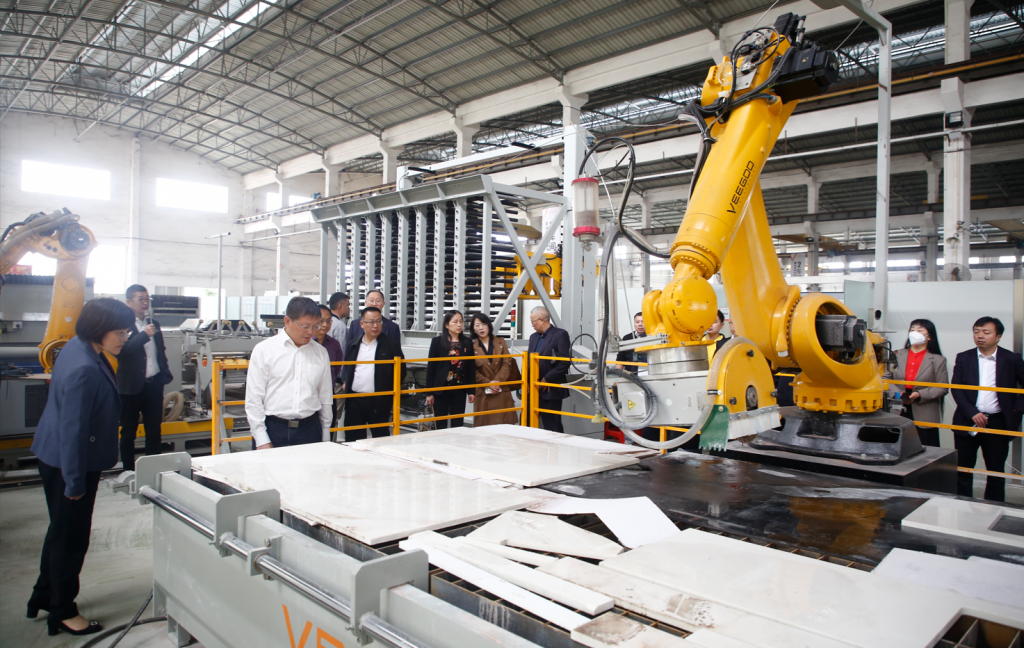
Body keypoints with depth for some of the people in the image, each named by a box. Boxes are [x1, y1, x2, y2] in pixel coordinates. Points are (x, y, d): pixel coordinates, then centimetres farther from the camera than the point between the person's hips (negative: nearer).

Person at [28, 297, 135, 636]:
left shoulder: (80, 347, 1)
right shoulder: (84, 370, -31)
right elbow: (72, 429, -27)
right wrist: (74, 481, -20)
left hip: (56, 458, 10)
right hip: (69, 464, -10)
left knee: (61, 531, 24)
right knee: (70, 537, 6)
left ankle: (44, 596, 41)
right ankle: (62, 612, 24)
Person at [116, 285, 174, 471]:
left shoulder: (154, 323, 11)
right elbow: (122, 350, -21)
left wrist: (165, 374, 9)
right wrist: (144, 335, -30)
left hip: (154, 384, 5)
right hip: (132, 386, -5)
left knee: (154, 431, 12)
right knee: (128, 433, 8)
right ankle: (129, 472, 19)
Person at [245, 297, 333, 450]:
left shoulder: (321, 353, 9)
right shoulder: (264, 350, 0)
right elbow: (253, 399, -1)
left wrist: (325, 438, 14)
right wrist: (262, 440, -5)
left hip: (309, 430, 2)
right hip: (273, 430, -2)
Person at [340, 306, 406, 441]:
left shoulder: (391, 346, 2)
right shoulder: (352, 346, 13)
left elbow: (401, 372, 5)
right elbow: (346, 368, 20)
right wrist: (344, 382, 6)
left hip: (378, 401, -3)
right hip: (354, 401, 3)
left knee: (380, 437, 3)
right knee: (352, 438, 9)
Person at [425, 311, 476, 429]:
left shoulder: (467, 343, 4)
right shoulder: (437, 342, -3)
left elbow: (471, 367, 6)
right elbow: (431, 367, -4)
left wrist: (471, 390, 3)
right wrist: (429, 392, -6)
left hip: (460, 390, 2)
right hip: (441, 389, -2)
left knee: (458, 425, 8)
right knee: (441, 425, 4)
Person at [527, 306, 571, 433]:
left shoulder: (560, 335, -7)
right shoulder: (534, 337, 17)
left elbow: (564, 362, -14)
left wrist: (547, 379, -12)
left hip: (550, 390, -7)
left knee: (552, 427, 0)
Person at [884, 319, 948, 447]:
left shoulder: (937, 360, 3)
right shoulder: (898, 355, 10)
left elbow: (942, 388, -3)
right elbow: (887, 378, 6)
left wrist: (920, 394, -16)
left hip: (925, 417, -2)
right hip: (899, 413, 2)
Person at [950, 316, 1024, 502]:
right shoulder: (963, 358, 3)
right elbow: (956, 389, -3)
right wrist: (972, 413, -13)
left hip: (998, 424, 0)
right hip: (967, 423, 1)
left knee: (996, 472, 9)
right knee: (963, 471, 5)